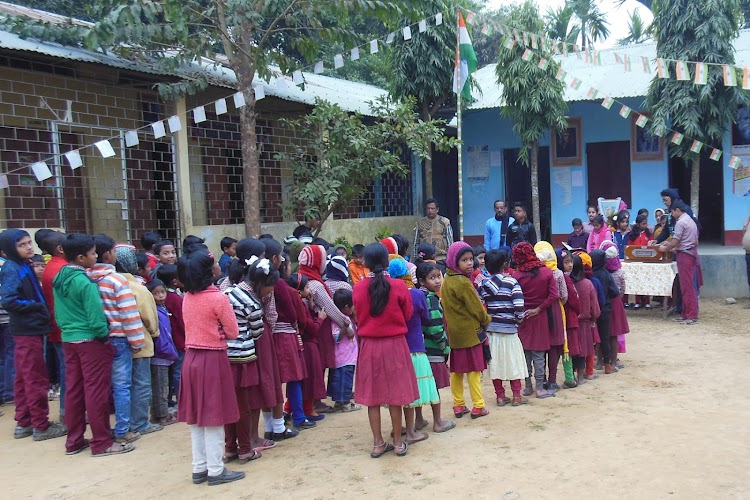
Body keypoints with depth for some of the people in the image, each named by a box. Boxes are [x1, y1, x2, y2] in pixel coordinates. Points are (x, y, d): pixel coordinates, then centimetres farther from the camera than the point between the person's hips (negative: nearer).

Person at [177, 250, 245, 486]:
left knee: (196, 417, 13)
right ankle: (215, 471, 10)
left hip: (191, 359, 7)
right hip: (212, 360, -7)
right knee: (213, 417, 1)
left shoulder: (187, 298, 5)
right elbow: (233, 332, -7)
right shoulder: (218, 297, -14)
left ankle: (199, 469, 21)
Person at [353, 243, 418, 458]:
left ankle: (378, 443, 16)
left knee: (372, 395, 9)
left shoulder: (358, 289, -7)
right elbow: (407, 315, 0)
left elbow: (359, 317, 5)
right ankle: (398, 442, 17)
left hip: (369, 345, 1)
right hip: (395, 344, -1)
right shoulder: (398, 286, -11)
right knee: (395, 394, 8)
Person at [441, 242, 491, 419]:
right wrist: (486, 320, 3)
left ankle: (458, 405, 19)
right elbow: (477, 308, -15)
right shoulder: (463, 283, -20)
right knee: (474, 370, 2)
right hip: (470, 332, -7)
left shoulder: (446, 281, 5)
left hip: (454, 332, 8)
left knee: (456, 370, 12)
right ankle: (478, 407, 8)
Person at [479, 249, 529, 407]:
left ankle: (500, 396, 17)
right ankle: (517, 396, 16)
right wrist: (518, 321, 2)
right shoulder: (512, 283, -10)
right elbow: (519, 308, -15)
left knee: (495, 362, 10)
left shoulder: (484, 284, 2)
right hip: (509, 329, -3)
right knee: (513, 361, 9)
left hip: (491, 329, 4)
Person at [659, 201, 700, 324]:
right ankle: (686, 313, 16)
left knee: (687, 286, -6)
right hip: (691, 253, 10)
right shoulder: (690, 220, 16)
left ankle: (692, 316, -5)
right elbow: (695, 241, 19)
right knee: (687, 285, 12)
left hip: (684, 254, -10)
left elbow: (675, 241, -16)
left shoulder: (680, 222, -14)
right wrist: (675, 247, 20)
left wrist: (665, 249, 2)